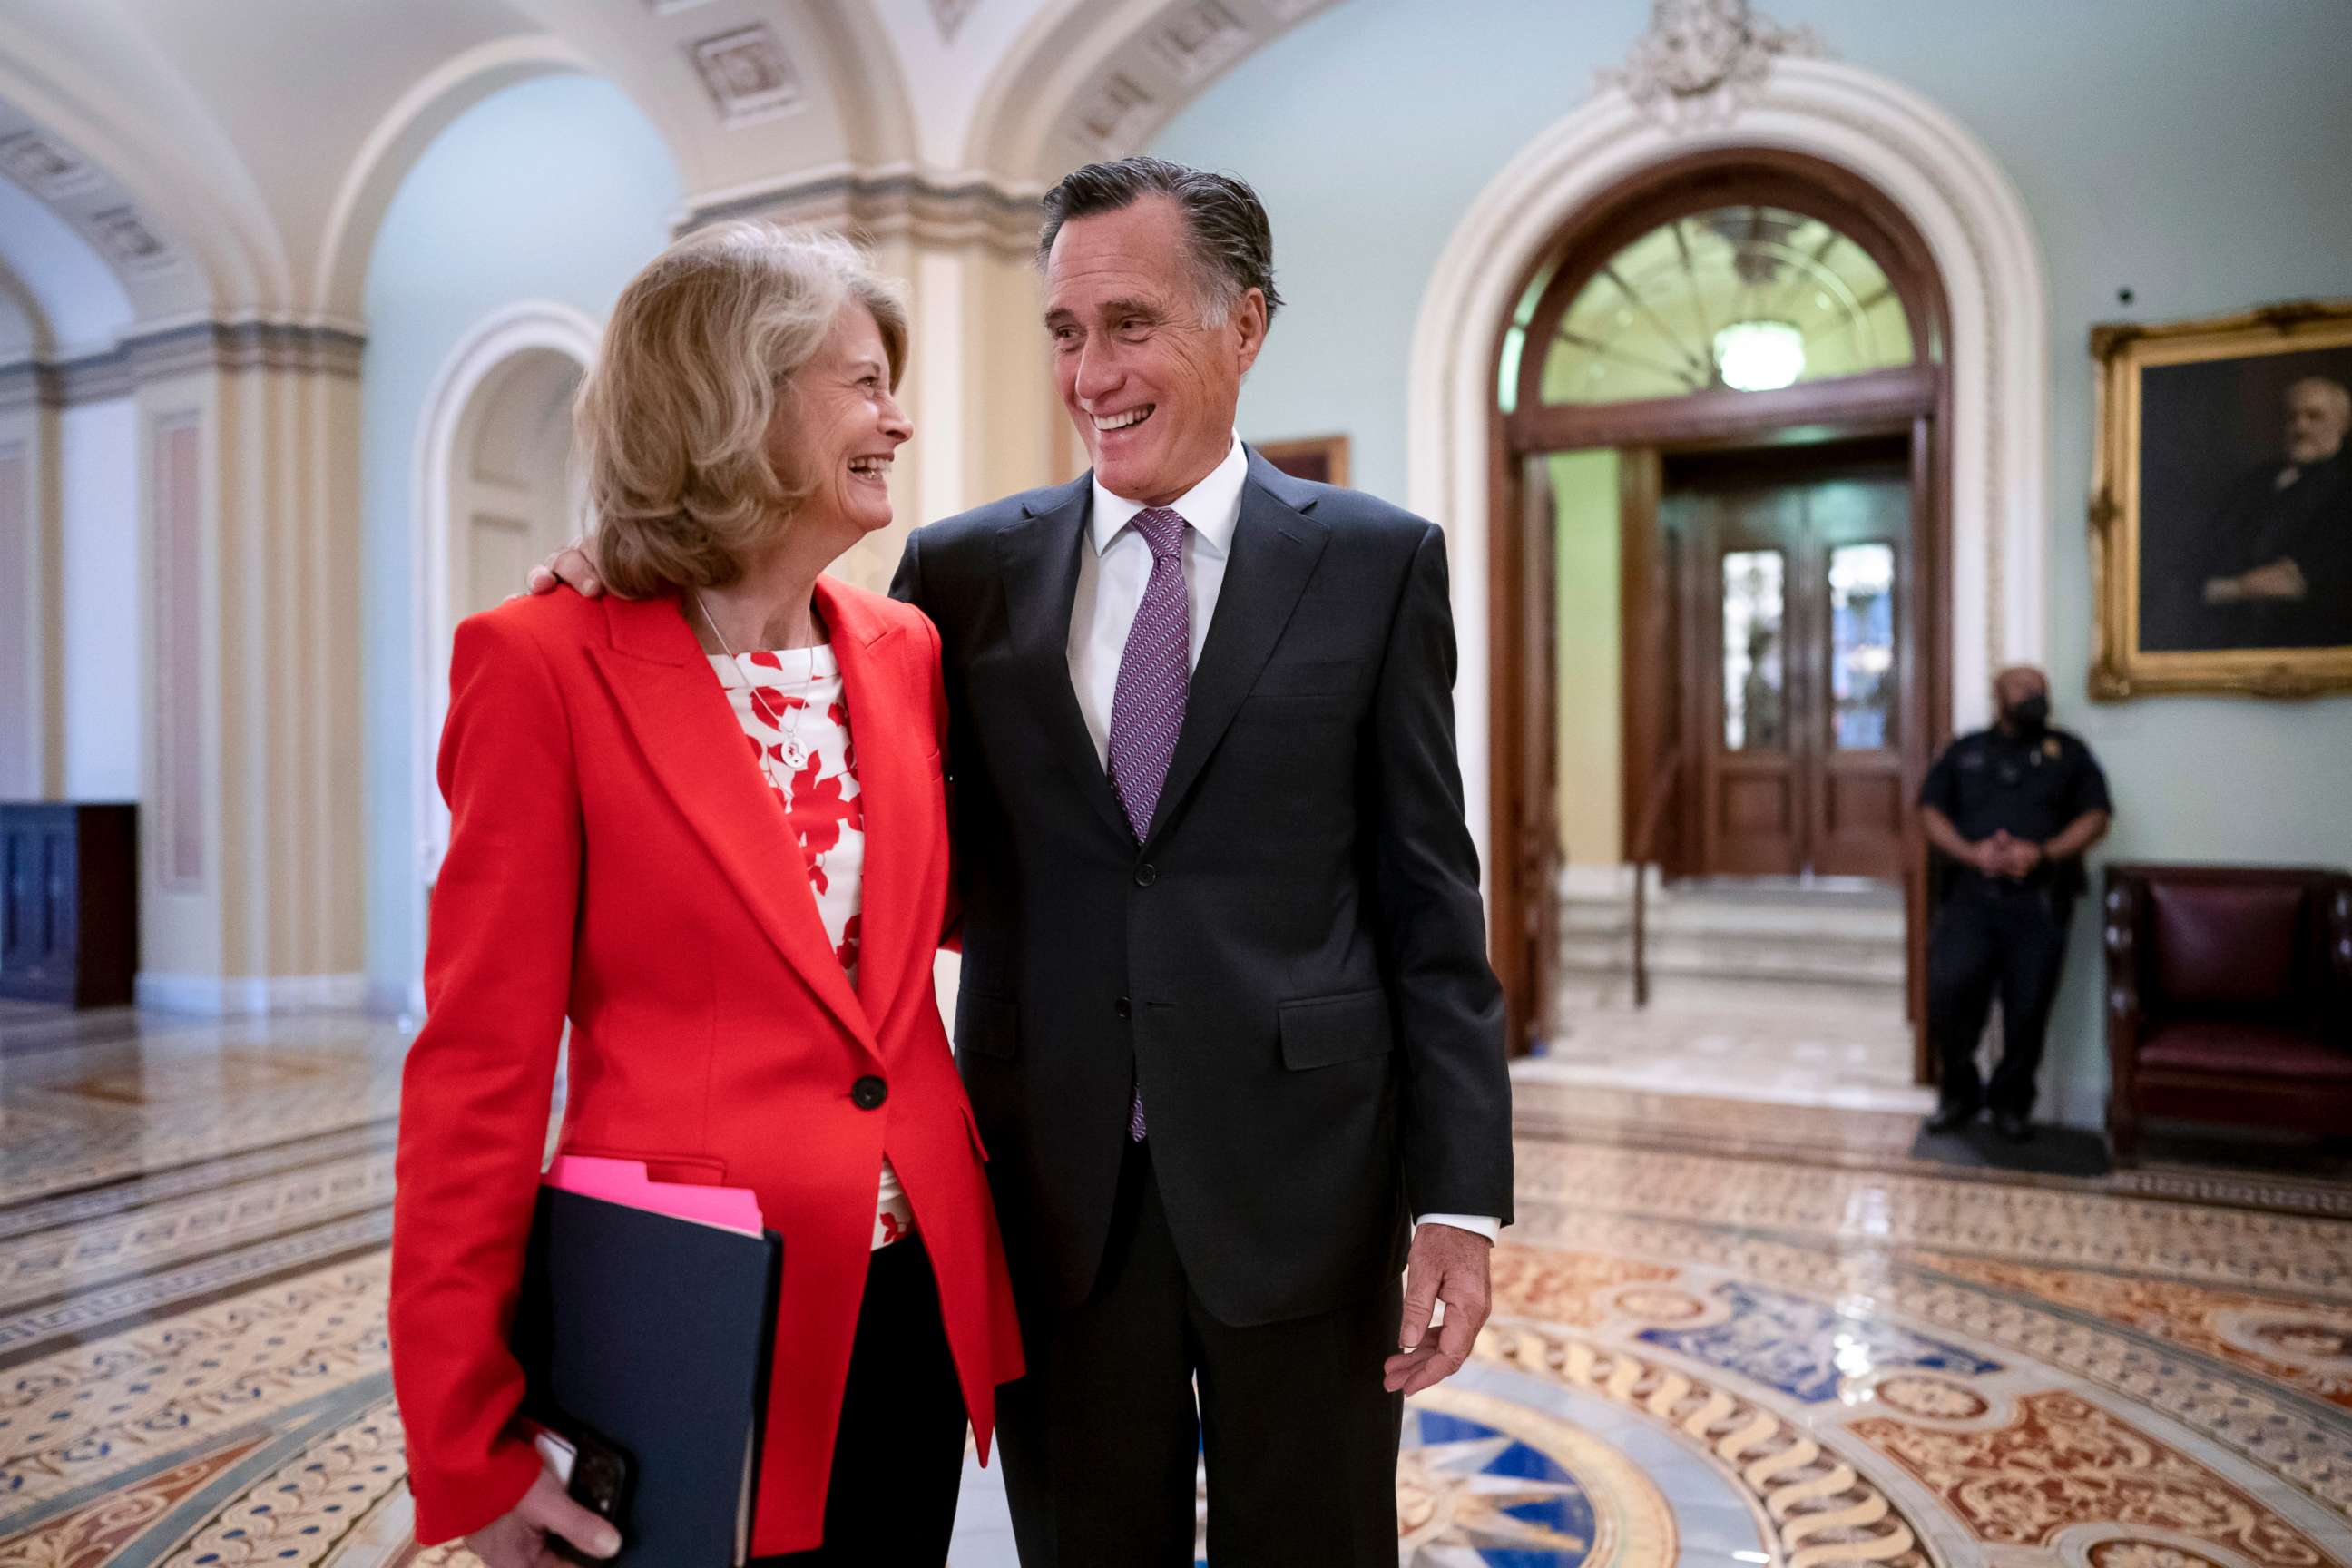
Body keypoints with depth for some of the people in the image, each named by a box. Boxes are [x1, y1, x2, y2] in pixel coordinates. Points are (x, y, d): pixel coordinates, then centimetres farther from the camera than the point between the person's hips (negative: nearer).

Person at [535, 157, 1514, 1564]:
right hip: (1056, 1193, 2)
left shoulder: (1378, 561, 0)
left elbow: (1430, 901, -2)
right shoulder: (964, 569, 5)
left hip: (1297, 1177, -1)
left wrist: (1459, 1196, -7)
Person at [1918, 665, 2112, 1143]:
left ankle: (2012, 1100, 16)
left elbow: (2095, 817, 6)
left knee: (2028, 1006, -5)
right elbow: (1931, 810, 8)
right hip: (1971, 894, 0)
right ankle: (1959, 1090, 3)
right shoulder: (1964, 751, 18)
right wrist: (1971, 852, -10)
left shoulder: (2068, 752, 17)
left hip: (2039, 900, 0)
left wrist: (2043, 853, -11)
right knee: (1948, 986, -17)